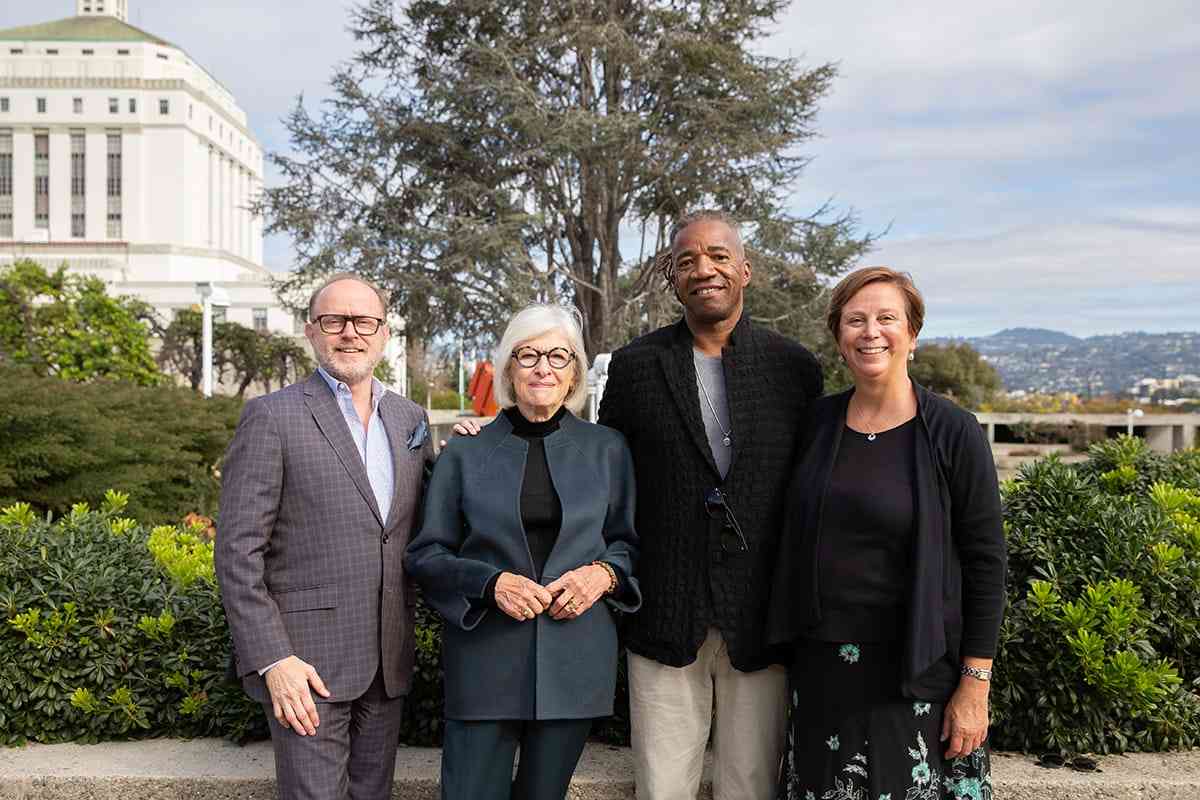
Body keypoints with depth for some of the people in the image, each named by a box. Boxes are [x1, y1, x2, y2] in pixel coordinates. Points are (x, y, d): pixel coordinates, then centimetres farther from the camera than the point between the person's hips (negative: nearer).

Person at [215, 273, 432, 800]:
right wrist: (273, 660, -16)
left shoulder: (410, 418, 9)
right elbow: (237, 551, -10)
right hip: (305, 662, -5)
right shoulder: (272, 417, -7)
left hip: (387, 660, 5)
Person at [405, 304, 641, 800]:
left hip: (575, 661, 2)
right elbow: (425, 555, 2)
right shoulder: (464, 453, 2)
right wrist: (491, 583, -14)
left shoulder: (607, 449, 5)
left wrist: (604, 572, -10)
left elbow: (630, 541, 11)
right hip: (485, 660, -1)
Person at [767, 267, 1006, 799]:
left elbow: (985, 563, -9)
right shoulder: (818, 421, 2)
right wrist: (792, 646, 9)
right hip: (819, 665, 4)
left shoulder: (952, 433, -10)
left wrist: (975, 687, -10)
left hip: (915, 671, -4)